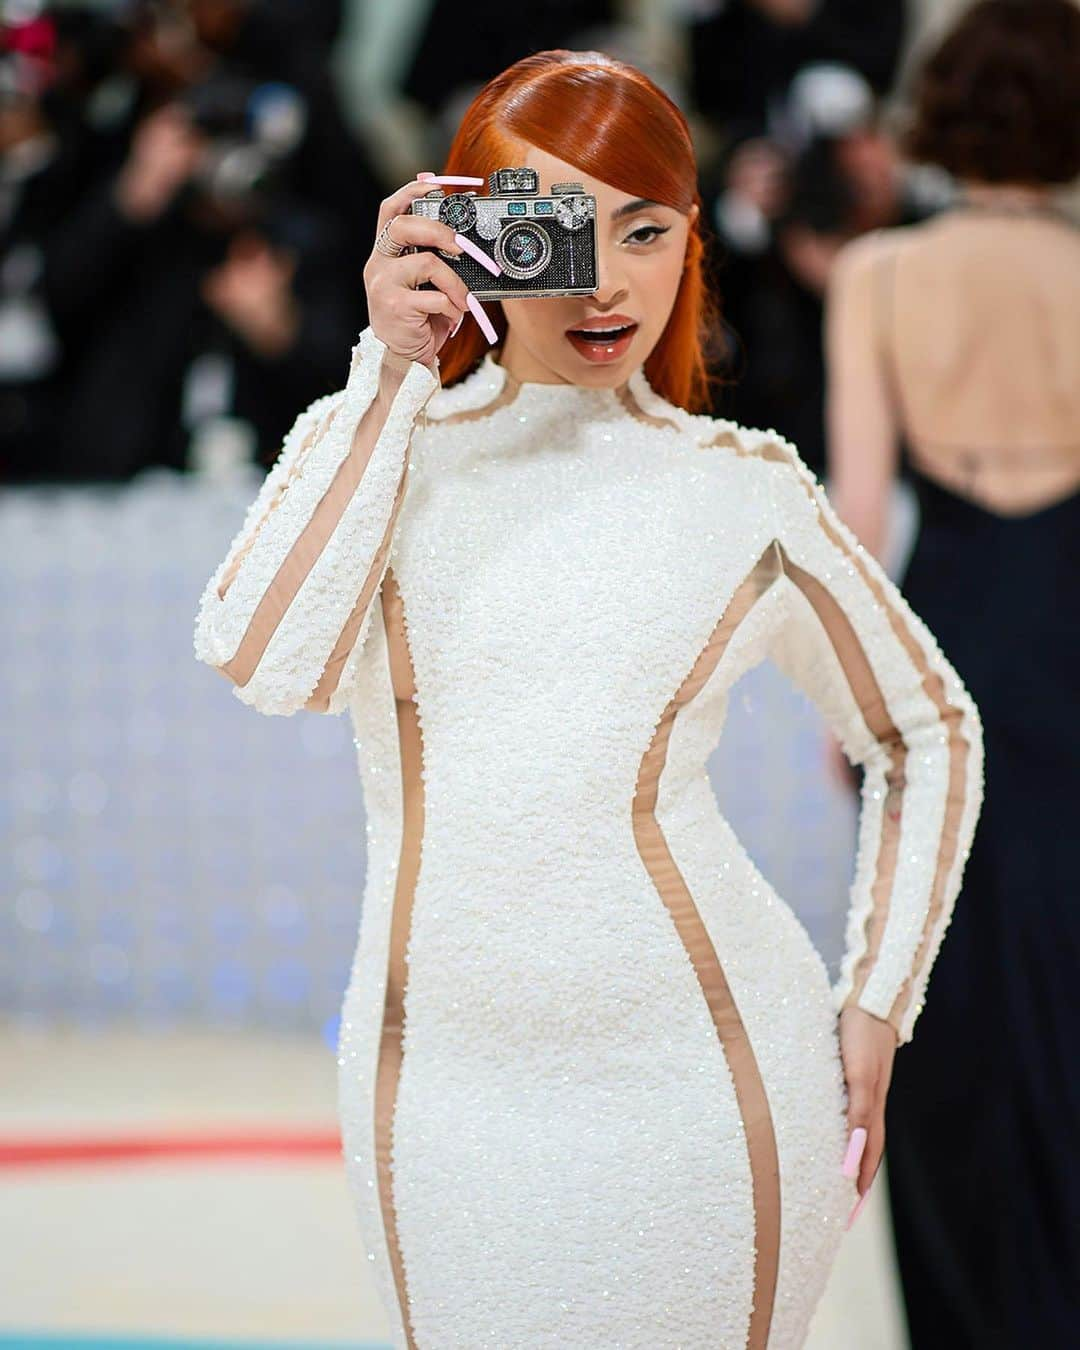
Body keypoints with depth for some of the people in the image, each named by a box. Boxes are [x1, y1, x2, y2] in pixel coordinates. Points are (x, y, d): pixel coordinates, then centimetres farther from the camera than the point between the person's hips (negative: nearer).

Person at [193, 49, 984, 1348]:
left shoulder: (741, 492, 2)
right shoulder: (368, 443, 4)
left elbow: (928, 732, 15)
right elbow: (265, 665, -16)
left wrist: (874, 1010, 8)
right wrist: (390, 372, -13)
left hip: (704, 1078, -1)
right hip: (444, 1083, 1)